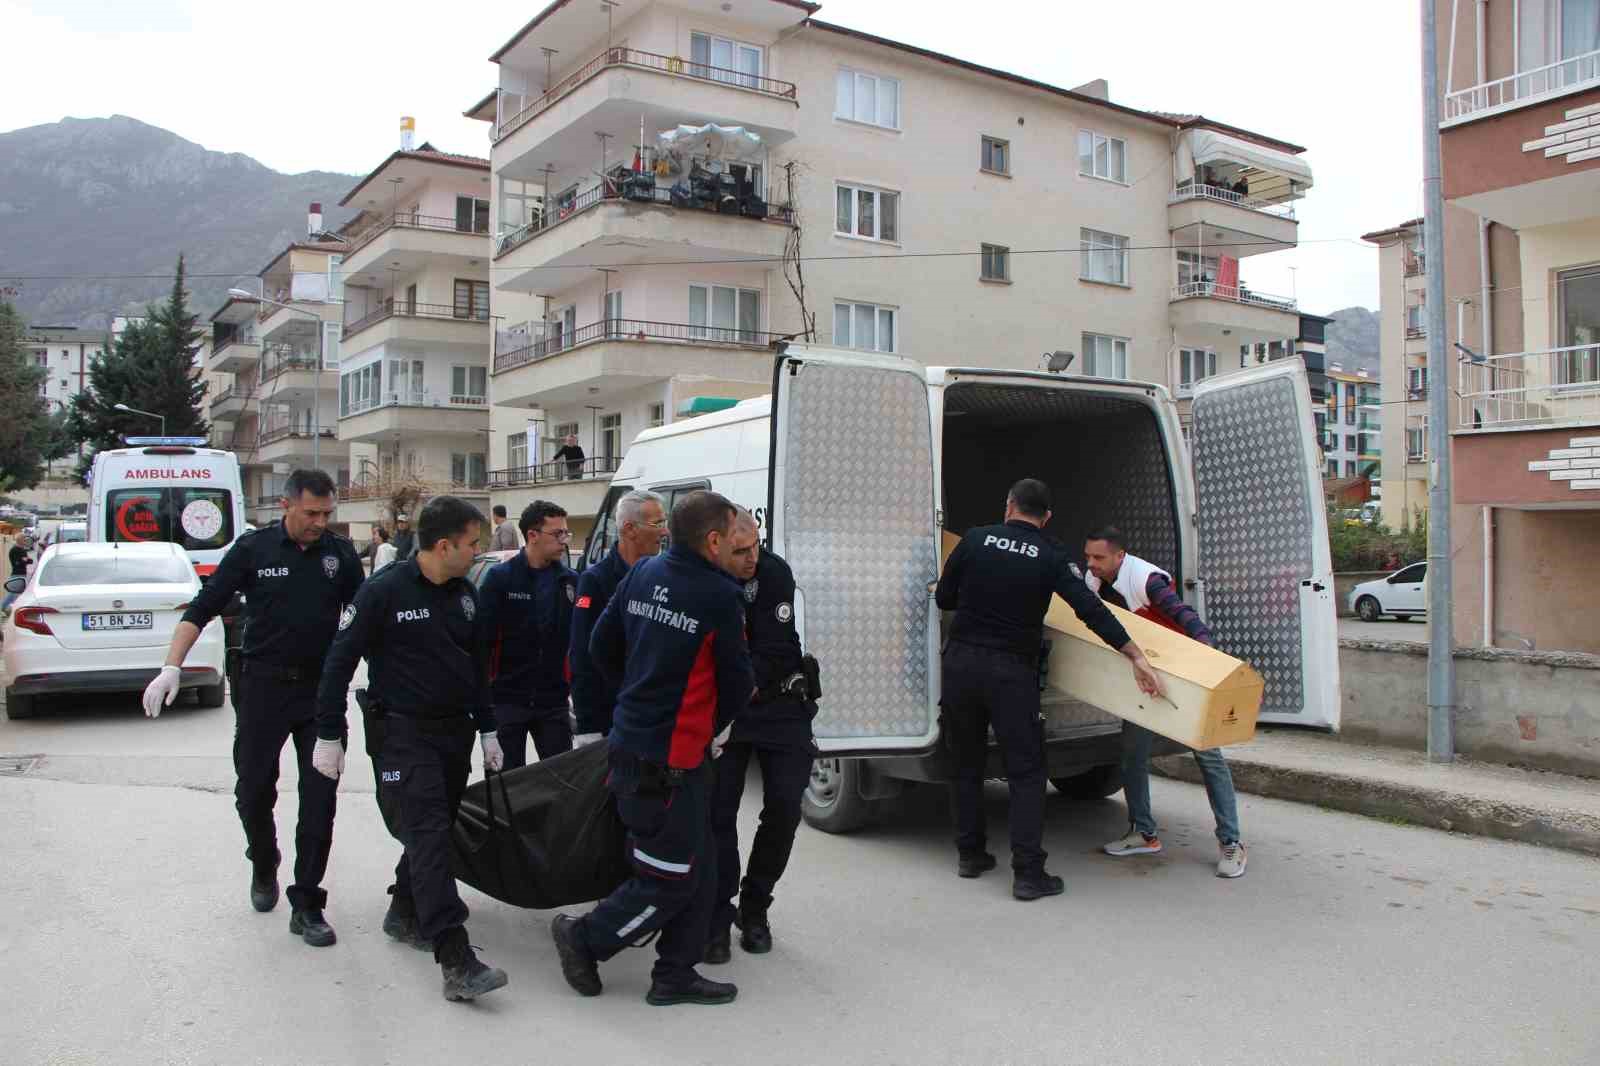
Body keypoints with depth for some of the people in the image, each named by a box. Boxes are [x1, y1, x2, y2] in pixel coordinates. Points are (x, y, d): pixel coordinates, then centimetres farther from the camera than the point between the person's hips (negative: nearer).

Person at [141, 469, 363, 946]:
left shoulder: (340, 554, 1)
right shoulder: (253, 549, -3)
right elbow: (203, 608, -3)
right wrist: (172, 667, -13)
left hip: (321, 691, 1)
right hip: (263, 687, 0)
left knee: (320, 799, -1)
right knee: (253, 792, 7)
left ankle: (306, 905, 8)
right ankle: (264, 866, 38)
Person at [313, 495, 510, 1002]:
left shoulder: (464, 593, 8)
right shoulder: (384, 591, -13)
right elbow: (340, 663, -9)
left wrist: (487, 730, 17)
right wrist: (328, 736, -8)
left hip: (454, 730, 7)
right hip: (403, 732, -7)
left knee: (435, 829, 14)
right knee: (430, 836, -13)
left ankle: (405, 912, 37)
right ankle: (456, 962, -17)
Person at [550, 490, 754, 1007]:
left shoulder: (644, 573, 4)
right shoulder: (720, 597, -16)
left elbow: (601, 645, 12)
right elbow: (737, 683, -5)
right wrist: (711, 726, 15)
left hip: (631, 744, 9)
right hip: (670, 760, -8)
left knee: (700, 869, 17)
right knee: (671, 879, 7)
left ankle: (675, 976, 23)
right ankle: (585, 937, 19)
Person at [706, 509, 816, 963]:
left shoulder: (774, 573, -17)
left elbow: (772, 651, -20)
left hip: (778, 703, 0)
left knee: (784, 807, 0)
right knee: (718, 810, -5)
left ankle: (754, 908, 18)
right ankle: (718, 916, 6)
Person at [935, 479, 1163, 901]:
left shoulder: (975, 539, 2)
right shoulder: (1050, 557, -2)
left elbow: (944, 598, 8)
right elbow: (1091, 610, -9)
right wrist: (1136, 657, -8)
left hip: (961, 663, 2)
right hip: (1011, 672, -2)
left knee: (967, 764, 16)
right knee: (1025, 772, 4)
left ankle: (970, 854, 25)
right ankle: (1027, 873, 1)